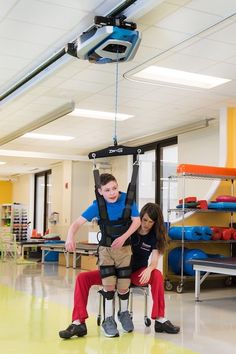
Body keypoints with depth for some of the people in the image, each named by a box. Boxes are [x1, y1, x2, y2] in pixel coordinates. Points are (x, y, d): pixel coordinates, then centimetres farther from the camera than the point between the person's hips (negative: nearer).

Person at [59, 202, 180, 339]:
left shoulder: (155, 237, -5)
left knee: (157, 275, -35)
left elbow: (154, 260, -18)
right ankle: (78, 323, -25)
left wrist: (149, 269, -41)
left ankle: (160, 320, -30)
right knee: (82, 277, -19)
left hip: (137, 273, -1)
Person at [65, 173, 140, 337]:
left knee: (123, 285, 3)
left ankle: (124, 313, 32)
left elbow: (136, 220, -9)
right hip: (106, 248, -1)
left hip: (124, 248, 1)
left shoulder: (127, 199, -13)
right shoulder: (97, 205, -15)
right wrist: (70, 237, -40)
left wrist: (123, 237, -22)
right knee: (109, 284, -8)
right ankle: (108, 319, 12)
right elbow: (78, 222, -20)